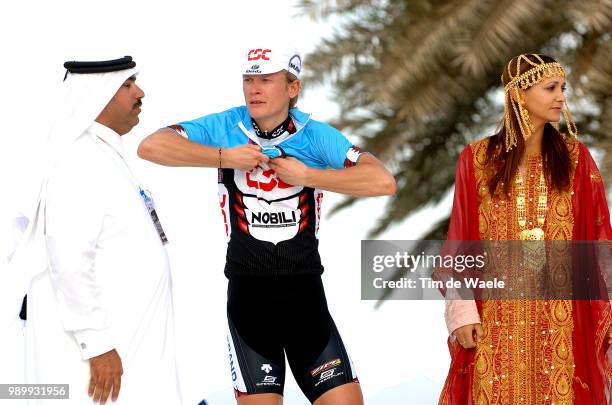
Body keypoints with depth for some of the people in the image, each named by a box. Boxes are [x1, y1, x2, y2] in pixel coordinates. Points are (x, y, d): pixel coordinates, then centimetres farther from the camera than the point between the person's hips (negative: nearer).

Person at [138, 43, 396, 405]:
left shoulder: (315, 135, -1)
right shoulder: (225, 128, 0)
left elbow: (384, 181, -13)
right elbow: (151, 146, -9)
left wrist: (305, 175, -15)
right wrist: (225, 157, -13)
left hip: (306, 297, 1)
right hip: (248, 296, -1)